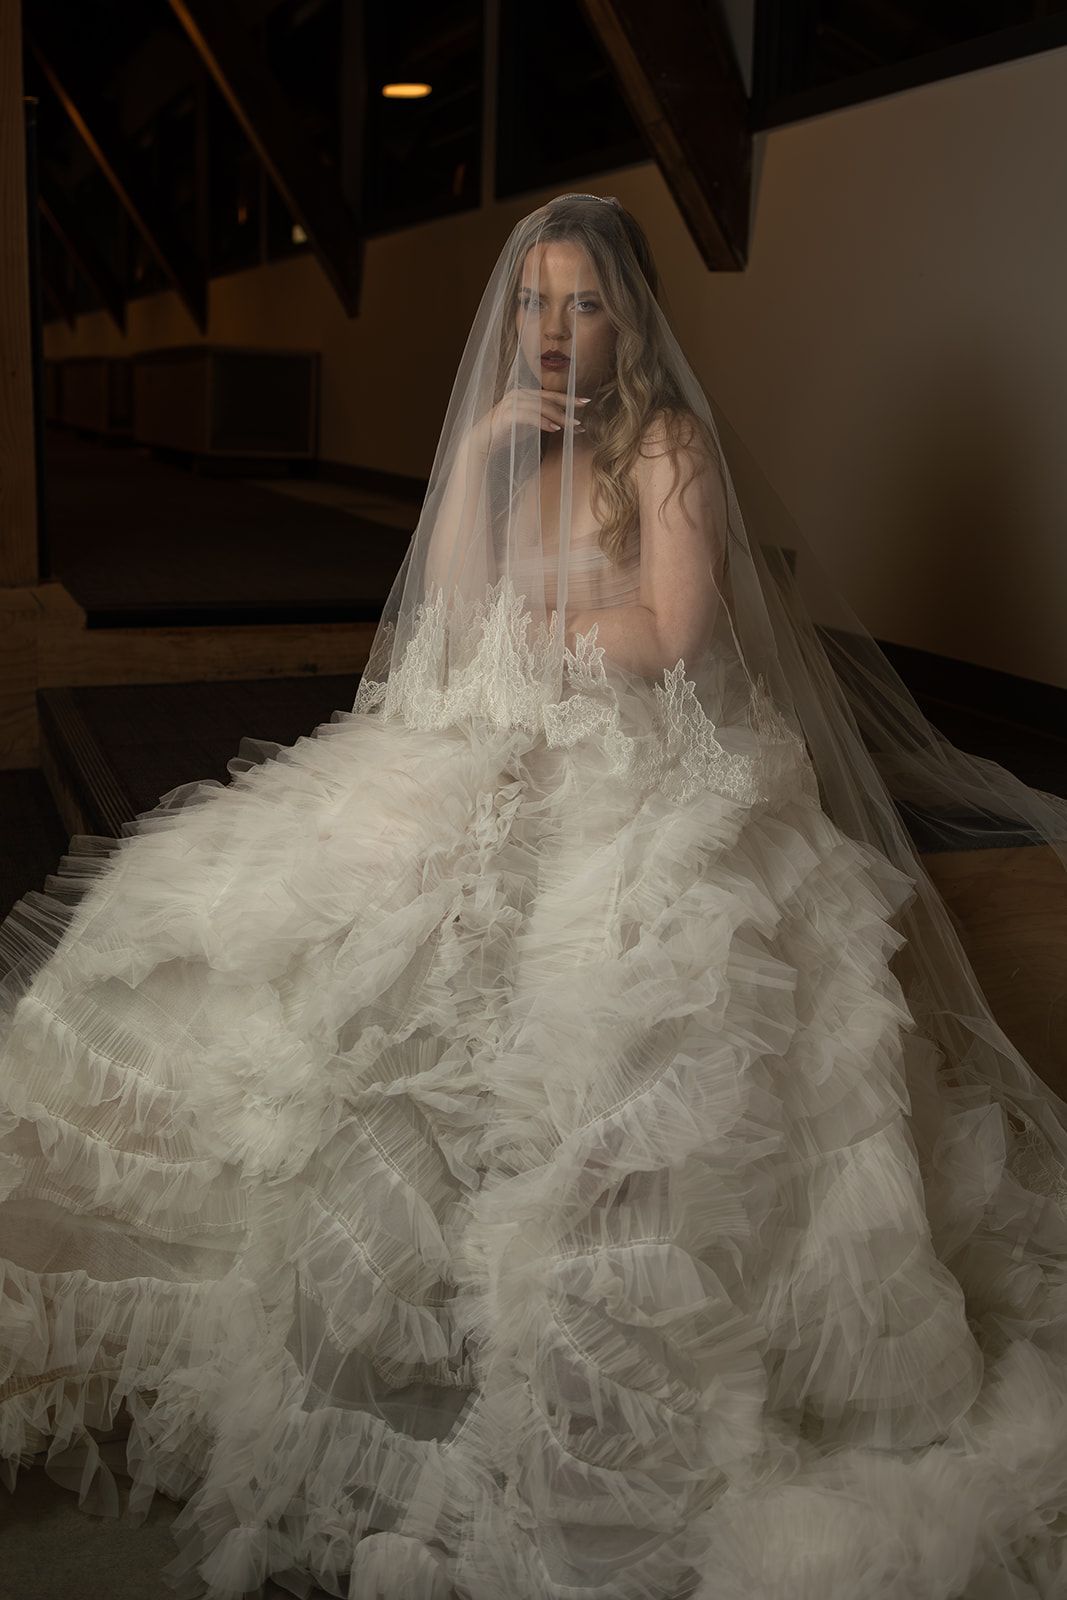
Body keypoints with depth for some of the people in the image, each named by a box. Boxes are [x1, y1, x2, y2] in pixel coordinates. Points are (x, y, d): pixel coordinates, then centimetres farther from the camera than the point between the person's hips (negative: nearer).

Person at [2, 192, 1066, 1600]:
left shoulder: (671, 443, 0)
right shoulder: (503, 440, 18)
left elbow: (671, 634, -11)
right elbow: (448, 611, 5)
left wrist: (519, 622, 0)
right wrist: (479, 453, -2)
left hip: (643, 774, -6)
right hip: (479, 755, 7)